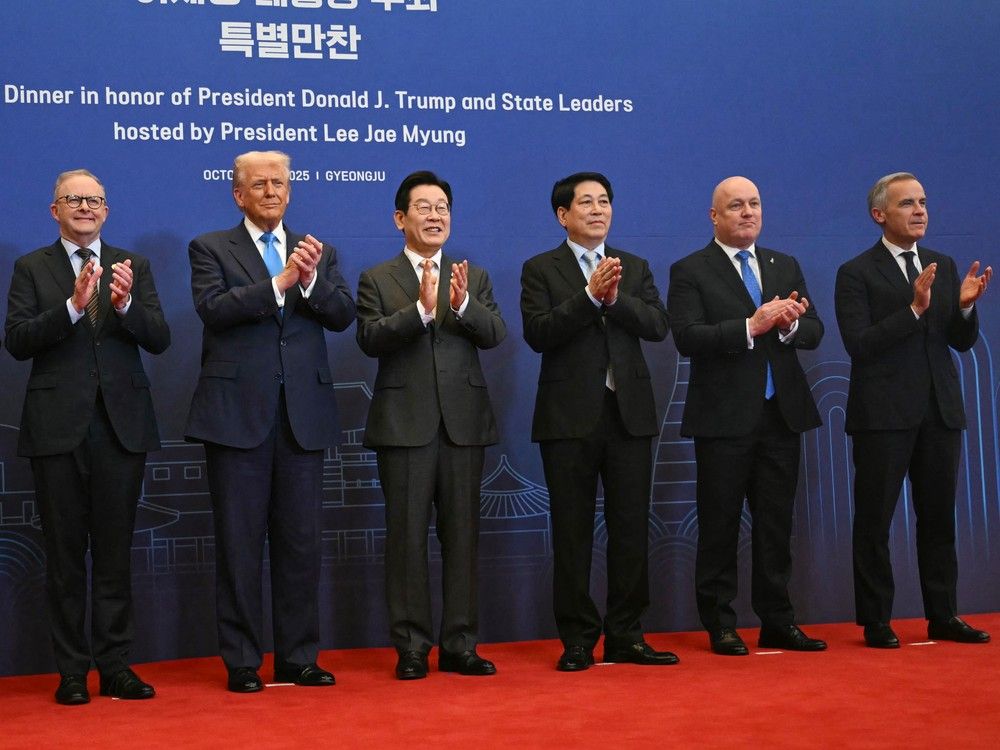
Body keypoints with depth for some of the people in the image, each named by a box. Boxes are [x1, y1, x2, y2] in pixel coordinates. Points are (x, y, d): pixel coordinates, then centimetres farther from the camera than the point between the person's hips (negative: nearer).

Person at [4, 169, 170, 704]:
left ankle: (115, 665, 12)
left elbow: (159, 340, 1)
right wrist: (73, 305, -21)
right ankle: (72, 671, 11)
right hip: (59, 427, -1)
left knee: (115, 550, 6)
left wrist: (126, 304, -18)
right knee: (65, 553, 4)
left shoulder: (132, 266, 10)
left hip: (122, 424, 2)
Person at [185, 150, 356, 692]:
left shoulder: (318, 253, 15)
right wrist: (280, 282, -20)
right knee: (239, 541, 1)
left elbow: (343, 315, 2)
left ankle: (298, 657, 14)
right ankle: (242, 662, 8)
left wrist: (310, 280, -16)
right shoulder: (211, 249, 5)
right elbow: (213, 307, -12)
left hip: (304, 413, 3)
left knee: (300, 541, 6)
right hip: (237, 413, -3)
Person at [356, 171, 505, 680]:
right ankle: (411, 647, 8)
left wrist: (463, 304, -22)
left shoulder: (474, 278, 13)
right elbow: (370, 339, -11)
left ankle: (459, 645, 13)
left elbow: (495, 334, -3)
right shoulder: (376, 280, 5)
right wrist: (421, 308, -24)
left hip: (464, 422, 3)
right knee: (407, 536, 1)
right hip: (404, 423, -2)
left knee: (462, 536, 5)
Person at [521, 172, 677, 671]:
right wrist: (590, 295, -19)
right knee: (573, 532, 1)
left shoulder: (635, 268, 13)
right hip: (569, 417, -3)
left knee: (631, 528, 4)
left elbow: (658, 326, -1)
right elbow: (537, 334, -11)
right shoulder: (540, 269, 3)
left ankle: (625, 635, 12)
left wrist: (615, 298, -16)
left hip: (630, 413, 3)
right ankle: (577, 640, 9)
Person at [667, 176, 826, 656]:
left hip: (782, 414, 5)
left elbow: (814, 332, 6)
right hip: (724, 418, -5)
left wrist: (789, 325, -16)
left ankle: (777, 622, 17)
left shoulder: (786, 267, 14)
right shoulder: (690, 271, -2)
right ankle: (720, 626, 11)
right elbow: (687, 338, -15)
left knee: (776, 525, 9)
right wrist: (751, 326, -22)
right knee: (720, 527, 2)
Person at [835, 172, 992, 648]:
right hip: (884, 413, -5)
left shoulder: (943, 267, 12)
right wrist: (914, 309, -23)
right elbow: (859, 344, -15)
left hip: (940, 411, 5)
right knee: (874, 521, 1)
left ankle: (943, 617, 18)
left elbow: (962, 342, 10)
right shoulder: (857, 273, -4)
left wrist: (965, 305, -11)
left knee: (938, 518, 10)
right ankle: (875, 623, 8)